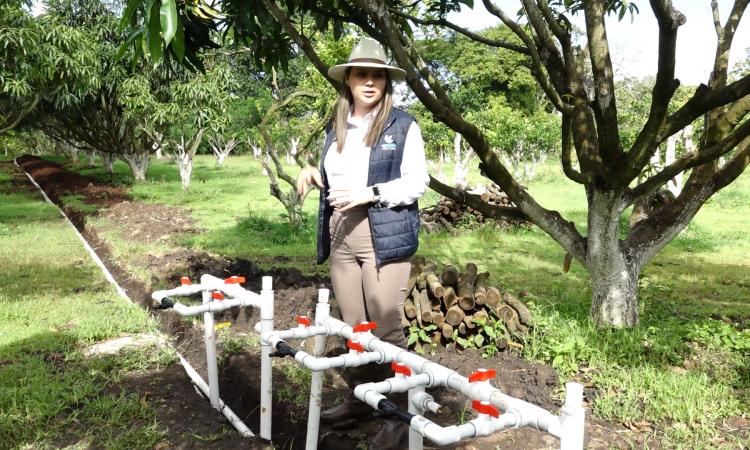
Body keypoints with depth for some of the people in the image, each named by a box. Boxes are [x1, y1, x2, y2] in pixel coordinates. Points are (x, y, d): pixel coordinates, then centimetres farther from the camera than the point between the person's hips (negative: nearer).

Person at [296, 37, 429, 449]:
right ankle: (359, 397, 28)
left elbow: (417, 183, -7)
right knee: (351, 326, 13)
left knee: (386, 328, -4)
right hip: (341, 236, 6)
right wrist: (313, 175, 3)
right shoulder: (335, 128, 14)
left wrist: (370, 193, -19)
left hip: (385, 237, -5)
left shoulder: (403, 126, -2)